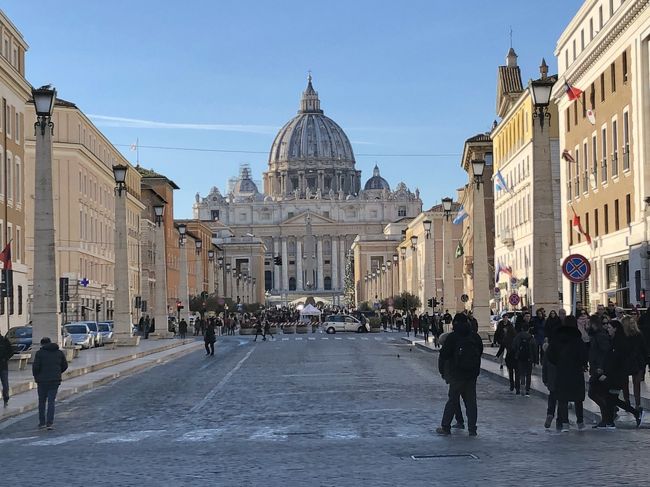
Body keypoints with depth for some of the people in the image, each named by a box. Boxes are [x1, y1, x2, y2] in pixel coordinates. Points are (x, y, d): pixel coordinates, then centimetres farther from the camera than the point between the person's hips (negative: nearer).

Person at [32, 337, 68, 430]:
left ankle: (42, 423, 16)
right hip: (55, 381, 2)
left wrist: (36, 377, 5)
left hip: (42, 381, -2)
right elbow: (65, 366, 11)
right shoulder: (59, 353, 6)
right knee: (51, 402, 3)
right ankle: (49, 423, -7)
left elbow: (35, 367, -12)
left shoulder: (39, 353, -6)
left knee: (42, 402, 13)